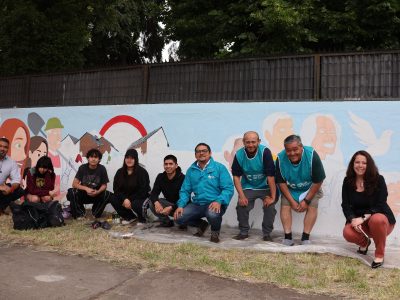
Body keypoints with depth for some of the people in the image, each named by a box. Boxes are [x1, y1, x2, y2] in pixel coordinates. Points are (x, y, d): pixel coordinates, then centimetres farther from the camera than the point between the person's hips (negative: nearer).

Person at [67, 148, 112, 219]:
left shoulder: (102, 169, -9)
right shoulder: (82, 168, -8)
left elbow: (104, 185, -5)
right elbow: (74, 184, -12)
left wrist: (98, 192, -26)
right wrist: (86, 188, -28)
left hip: (96, 195, 0)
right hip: (83, 195, 0)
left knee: (108, 195, -28)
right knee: (71, 192, -28)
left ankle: (96, 213, -1)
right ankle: (80, 213, -4)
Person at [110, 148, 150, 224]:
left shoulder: (142, 172, -12)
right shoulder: (120, 172, 2)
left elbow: (143, 191, -16)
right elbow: (116, 189, -2)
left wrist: (130, 200, -20)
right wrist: (124, 199, -20)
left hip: (140, 198, -5)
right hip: (125, 198, 5)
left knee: (136, 204, -36)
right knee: (114, 200, -19)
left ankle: (142, 219, 1)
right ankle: (129, 217, 4)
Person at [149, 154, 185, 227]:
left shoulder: (182, 178, -22)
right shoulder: (160, 177, -4)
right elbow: (153, 193, -9)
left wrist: (171, 208, -37)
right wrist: (156, 202, -33)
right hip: (168, 203, 5)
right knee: (152, 203, -19)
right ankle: (166, 222, 2)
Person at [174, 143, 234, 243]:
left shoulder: (219, 168, -4)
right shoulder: (191, 170, 10)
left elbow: (228, 188, -11)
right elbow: (185, 190, 11)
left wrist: (219, 201, -28)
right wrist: (180, 205, -6)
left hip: (214, 205, -5)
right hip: (197, 204, 5)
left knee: (213, 215, -37)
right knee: (179, 217, -14)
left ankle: (215, 231, 2)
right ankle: (202, 224, 17)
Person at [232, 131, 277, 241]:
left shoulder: (265, 152, -22)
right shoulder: (239, 155, -12)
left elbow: (271, 176, -22)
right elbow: (236, 176, -6)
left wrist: (273, 197, -23)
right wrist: (241, 196, -15)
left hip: (265, 187, -2)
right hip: (248, 187, 2)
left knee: (270, 206, -19)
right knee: (241, 206, -14)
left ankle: (267, 233, 3)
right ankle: (244, 232, 10)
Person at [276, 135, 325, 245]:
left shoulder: (312, 156, -31)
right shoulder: (280, 158, -25)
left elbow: (318, 181, -21)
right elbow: (281, 182, -14)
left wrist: (306, 201, -19)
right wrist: (292, 201, -18)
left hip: (310, 188, -1)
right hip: (289, 189, 1)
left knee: (312, 206, -19)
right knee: (285, 205, -16)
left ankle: (305, 238, -14)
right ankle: (288, 237, -13)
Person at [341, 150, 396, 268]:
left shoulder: (378, 179, -12)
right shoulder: (348, 181, -2)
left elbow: (380, 205, -18)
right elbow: (345, 205, -5)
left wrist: (363, 218, -28)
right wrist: (353, 220, -24)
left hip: (381, 219, -3)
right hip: (358, 220, 3)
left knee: (377, 220, -40)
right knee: (348, 233, -28)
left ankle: (380, 254, -16)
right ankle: (364, 243, 11)